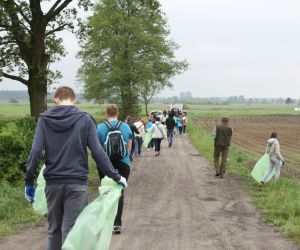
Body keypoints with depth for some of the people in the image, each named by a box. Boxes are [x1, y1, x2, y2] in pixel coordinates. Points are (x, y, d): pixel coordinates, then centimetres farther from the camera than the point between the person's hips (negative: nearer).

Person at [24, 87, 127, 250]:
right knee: (70, 230, 0)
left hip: (52, 183, 2)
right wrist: (115, 176, 0)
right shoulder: (84, 119, -1)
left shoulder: (44, 119, 4)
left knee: (54, 230, 16)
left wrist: (29, 181, 1)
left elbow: (35, 151, -5)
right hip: (76, 183, -2)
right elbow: (97, 152, -7)